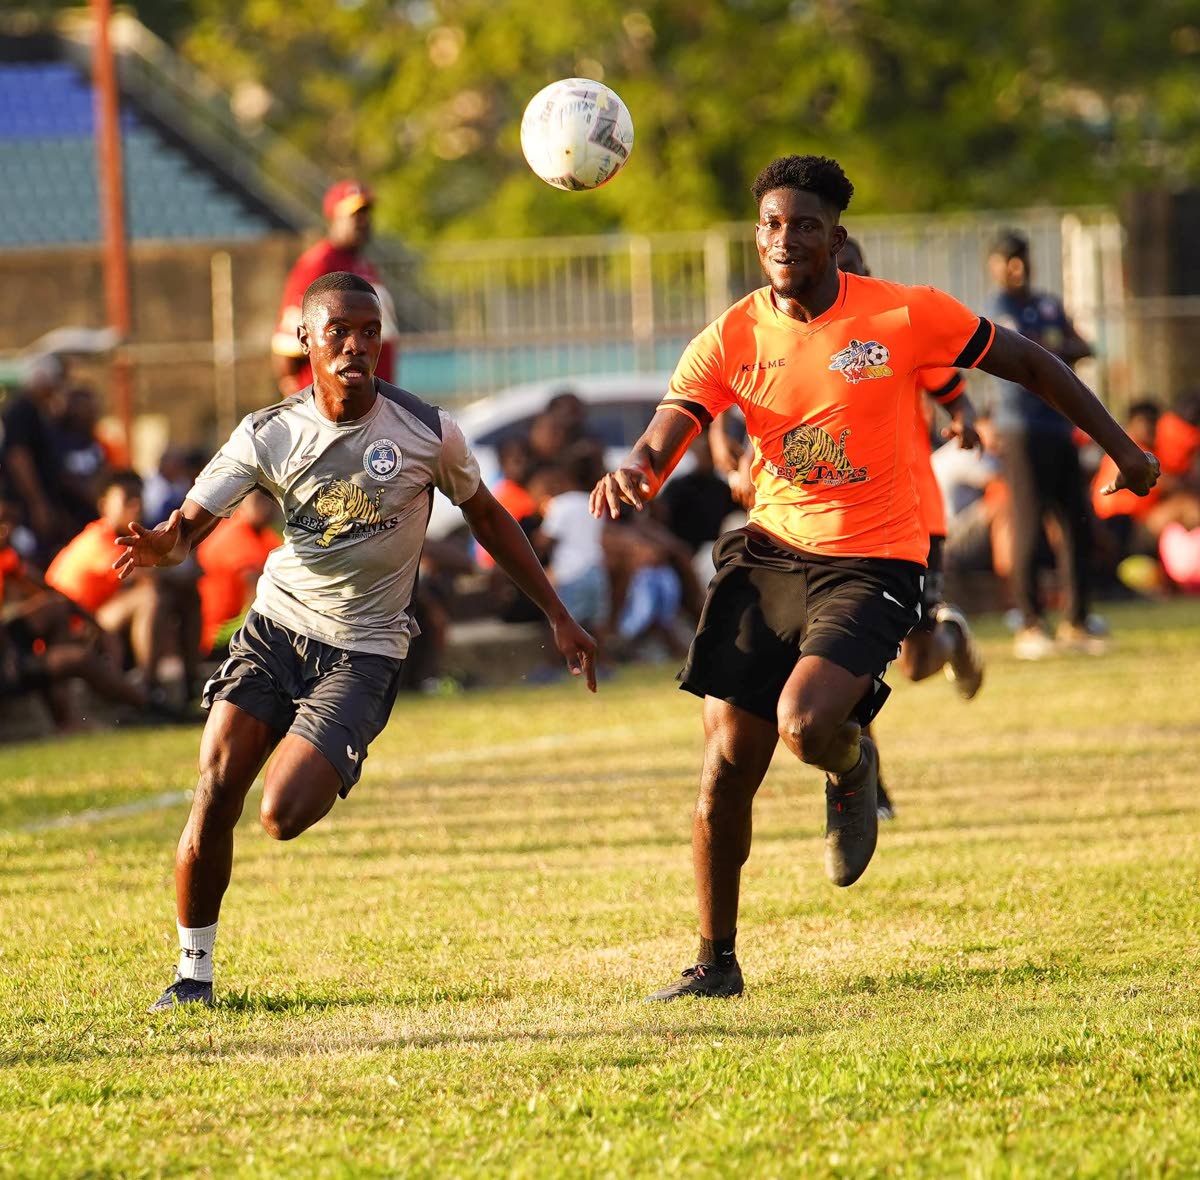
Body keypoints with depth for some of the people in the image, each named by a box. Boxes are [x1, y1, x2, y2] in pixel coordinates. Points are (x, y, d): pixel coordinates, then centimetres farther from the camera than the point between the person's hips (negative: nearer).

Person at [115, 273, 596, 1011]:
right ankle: (195, 970, 3)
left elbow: (488, 518, 9)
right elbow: (191, 523, -8)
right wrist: (158, 547, -33)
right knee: (215, 790, -13)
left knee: (284, 817, -17)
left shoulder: (428, 432, -7)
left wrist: (559, 617, 11)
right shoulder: (269, 436, -6)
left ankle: (325, 776, 22)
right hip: (275, 626, 2)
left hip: (362, 650, -2)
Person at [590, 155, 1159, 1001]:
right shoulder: (732, 341, -2)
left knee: (806, 724, -27)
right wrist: (632, 472, -38)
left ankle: (852, 771, 13)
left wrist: (1122, 449, 9)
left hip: (872, 563, -3)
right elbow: (666, 435, -14)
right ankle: (716, 964, 15)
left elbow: (1029, 362, 4)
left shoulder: (907, 317, -8)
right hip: (769, 551, 3)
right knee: (727, 763, -2)